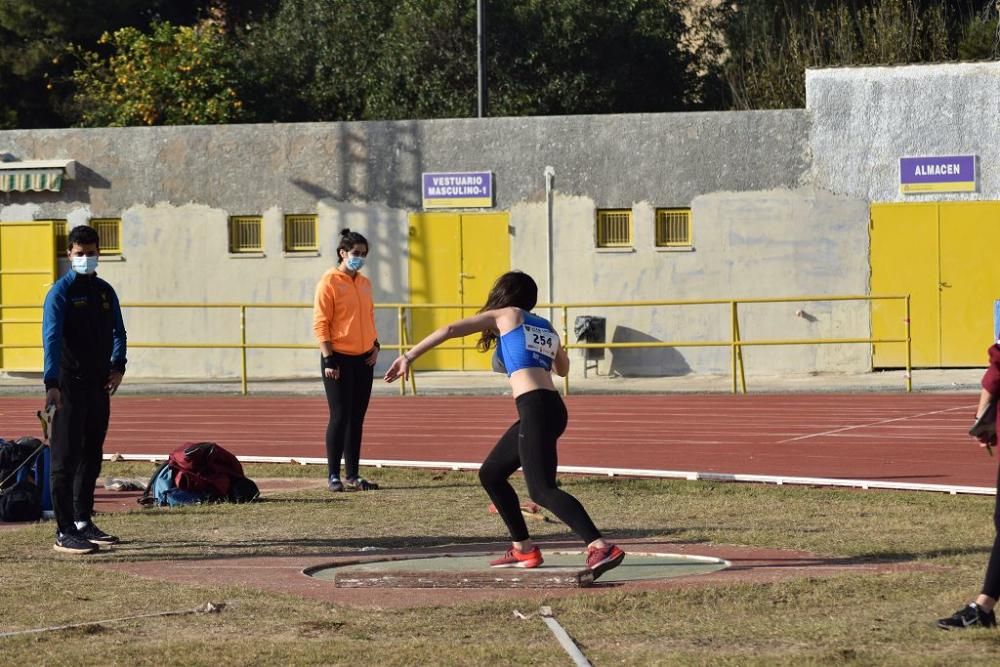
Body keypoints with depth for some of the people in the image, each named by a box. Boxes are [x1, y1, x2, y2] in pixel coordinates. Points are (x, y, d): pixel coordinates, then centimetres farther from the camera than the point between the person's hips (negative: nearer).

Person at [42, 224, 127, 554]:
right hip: (70, 387, -7)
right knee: (66, 458, -6)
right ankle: (64, 532, -8)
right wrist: (51, 383, -27)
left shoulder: (105, 292, 13)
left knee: (92, 456, 13)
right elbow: (52, 338, -17)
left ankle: (83, 521, 24)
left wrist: (117, 366, -2)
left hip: (99, 385, 7)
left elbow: (117, 332, 16)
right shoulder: (61, 292, -8)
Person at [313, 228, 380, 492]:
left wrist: (375, 345, 8)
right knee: (340, 417, -6)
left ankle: (353, 475, 13)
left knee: (357, 418, 8)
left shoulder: (365, 283, 13)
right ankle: (333, 476, -1)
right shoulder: (329, 282, -8)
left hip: (363, 360, 7)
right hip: (339, 360, -6)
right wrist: (329, 359, -17)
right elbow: (320, 323, -11)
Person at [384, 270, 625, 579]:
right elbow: (563, 368, 42)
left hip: (535, 408, -7)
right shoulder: (548, 328, 24)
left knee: (542, 489, -17)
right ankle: (524, 549, 22)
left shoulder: (506, 315, 9)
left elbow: (451, 330, 1)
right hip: (553, 408, 7)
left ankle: (601, 547, -32)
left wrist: (409, 356, 3)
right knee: (490, 474, 21)